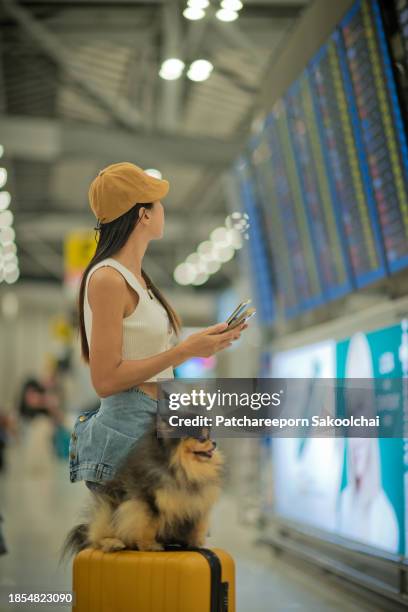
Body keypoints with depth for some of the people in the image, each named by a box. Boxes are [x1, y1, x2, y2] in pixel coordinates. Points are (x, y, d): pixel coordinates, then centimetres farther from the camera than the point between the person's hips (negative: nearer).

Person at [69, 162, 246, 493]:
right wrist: (186, 350, -18)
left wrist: (208, 341, 9)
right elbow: (105, 380, -18)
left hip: (153, 426, 9)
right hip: (125, 432, -9)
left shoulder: (137, 276, 13)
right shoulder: (107, 279, -13)